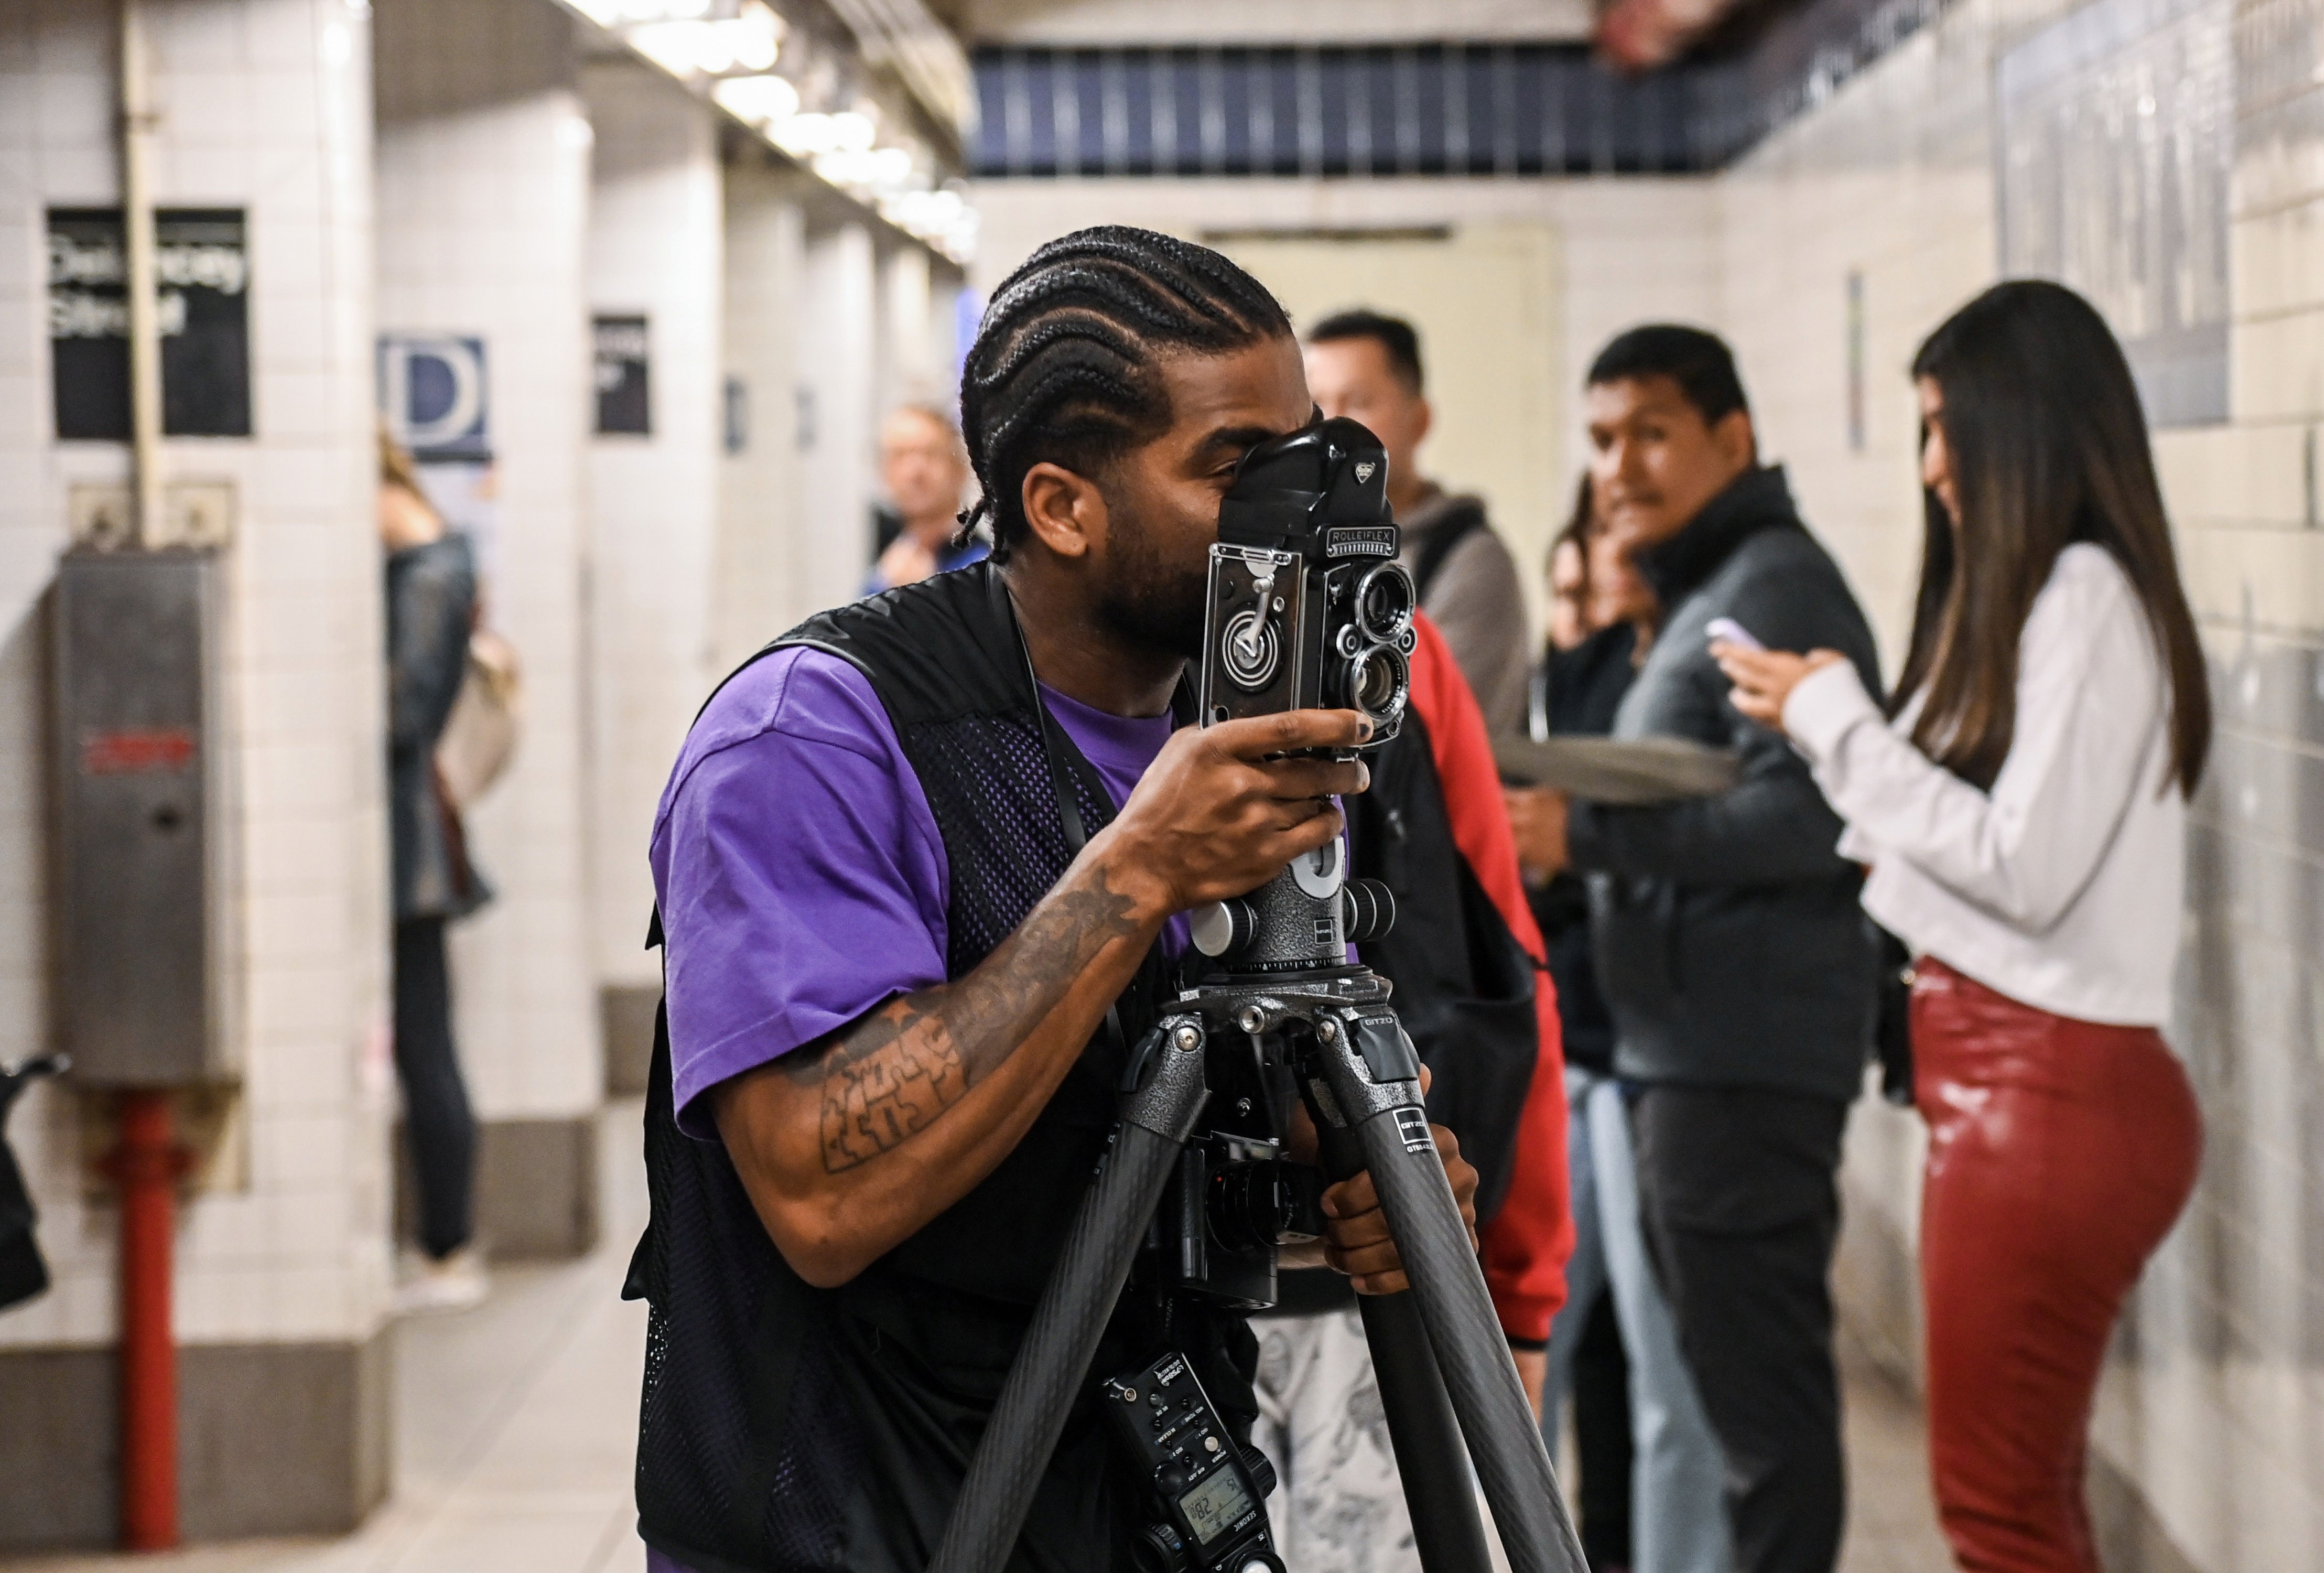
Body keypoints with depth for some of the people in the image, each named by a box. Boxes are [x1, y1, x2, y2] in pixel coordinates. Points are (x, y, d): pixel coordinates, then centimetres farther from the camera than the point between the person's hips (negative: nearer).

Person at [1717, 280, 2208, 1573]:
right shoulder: (2034, 600, 14)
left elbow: (2025, 866, -19)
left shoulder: (2087, 599, -15)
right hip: (2005, 1081, 10)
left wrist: (1835, 717, -11)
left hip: (2051, 1091, -10)